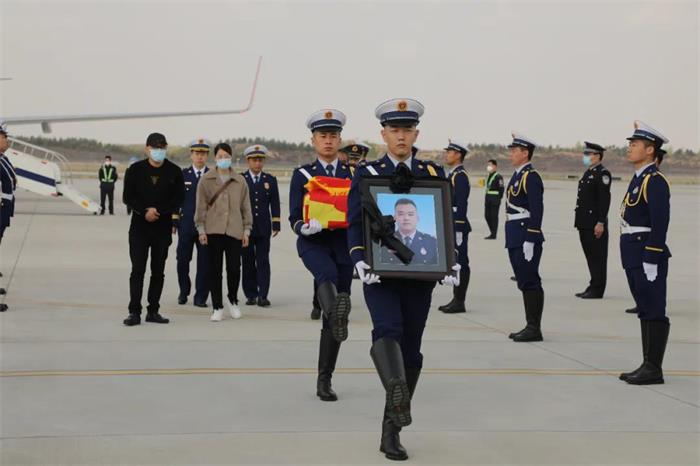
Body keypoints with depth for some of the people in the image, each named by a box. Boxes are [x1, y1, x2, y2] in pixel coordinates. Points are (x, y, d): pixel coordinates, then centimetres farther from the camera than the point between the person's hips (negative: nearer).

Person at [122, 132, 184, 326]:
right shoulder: (135, 170, 1)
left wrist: (157, 212, -10)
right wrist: (145, 211, -14)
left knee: (158, 272, 6)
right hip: (139, 226, -1)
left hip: (163, 228, 1)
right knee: (137, 270, -6)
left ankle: (153, 311, 14)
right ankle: (134, 312, -4)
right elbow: (128, 197, -1)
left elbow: (178, 198, -1)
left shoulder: (174, 172, 3)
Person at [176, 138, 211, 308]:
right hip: (186, 224, 0)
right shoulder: (182, 175, 7)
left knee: (204, 262, 0)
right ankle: (184, 291, 24)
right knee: (182, 260, 2)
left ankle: (200, 297, 9)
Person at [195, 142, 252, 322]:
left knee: (234, 268, -3)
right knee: (215, 270, 1)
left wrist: (246, 230, 7)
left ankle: (232, 300, 22)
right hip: (213, 231, -1)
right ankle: (217, 307, 10)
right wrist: (201, 229, -1)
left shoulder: (240, 181, 10)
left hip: (234, 231, 1)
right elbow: (201, 206, 5)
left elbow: (246, 207, 12)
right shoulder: (206, 180, 6)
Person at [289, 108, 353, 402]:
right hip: (313, 244, -2)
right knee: (327, 274, -39)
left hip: (343, 246, 2)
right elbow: (294, 219, -2)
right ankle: (336, 313, -67)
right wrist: (306, 227, -24)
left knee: (329, 319, 2)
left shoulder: (352, 174, 10)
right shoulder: (302, 175, 4)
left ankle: (324, 380, 10)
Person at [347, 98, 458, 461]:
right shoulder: (367, 174, 4)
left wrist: (452, 263, -8)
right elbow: (355, 225, -1)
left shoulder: (434, 174, 8)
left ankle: (391, 431, 17)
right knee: (387, 330, -26)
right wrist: (360, 261, -18)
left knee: (410, 350, 5)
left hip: (420, 276, 2)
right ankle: (399, 400, -47)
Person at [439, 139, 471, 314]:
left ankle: (460, 302, -1)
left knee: (461, 263, -4)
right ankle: (456, 299, 18)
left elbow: (461, 205, -20)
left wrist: (458, 230, -23)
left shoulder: (460, 176, -14)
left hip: (457, 226, -10)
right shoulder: (451, 175, 17)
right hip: (449, 226, 10)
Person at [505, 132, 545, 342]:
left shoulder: (531, 177, -13)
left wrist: (530, 240, -22)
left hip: (526, 236, -10)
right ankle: (530, 326, 18)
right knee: (524, 282, 12)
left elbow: (537, 210, -19)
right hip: (515, 238, 10)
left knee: (530, 282, -5)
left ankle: (534, 329, -1)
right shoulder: (517, 175, 16)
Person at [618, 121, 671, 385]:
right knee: (645, 311, 13)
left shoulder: (655, 181, -14)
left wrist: (651, 262, -21)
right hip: (634, 257, 10)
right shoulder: (639, 179, 15)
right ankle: (648, 366, 19)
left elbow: (660, 224, -19)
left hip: (648, 256, -10)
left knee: (654, 312, -4)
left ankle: (654, 369, 1)